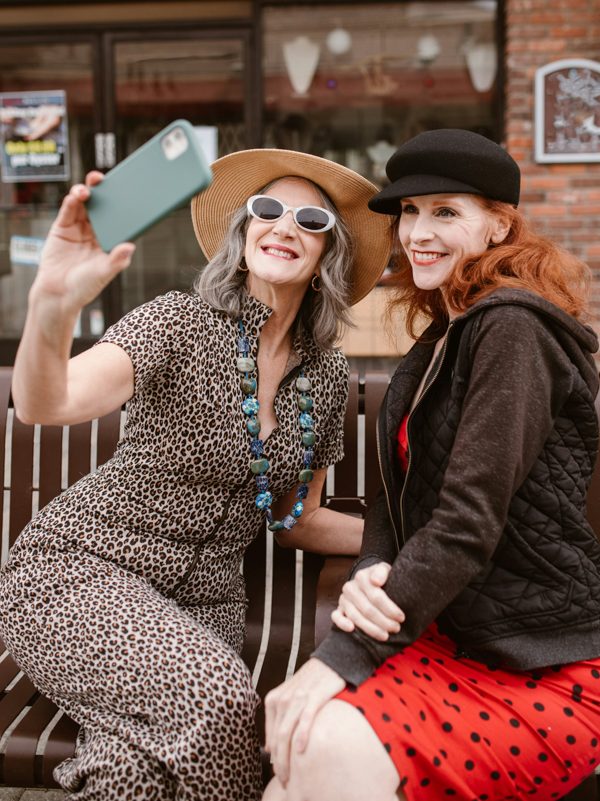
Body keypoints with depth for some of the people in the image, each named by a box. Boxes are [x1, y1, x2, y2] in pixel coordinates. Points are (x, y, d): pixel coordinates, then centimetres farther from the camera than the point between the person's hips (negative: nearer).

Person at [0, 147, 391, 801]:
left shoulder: (327, 375, 3)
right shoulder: (183, 323, -11)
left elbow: (295, 520, 13)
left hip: (204, 600, 4)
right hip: (80, 568, -4)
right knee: (216, 697, -29)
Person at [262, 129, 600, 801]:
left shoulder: (512, 330, -15)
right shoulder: (439, 342, 13)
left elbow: (469, 522, -22)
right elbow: (395, 494, 8)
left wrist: (345, 654, -22)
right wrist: (368, 575, -14)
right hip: (450, 640, 7)